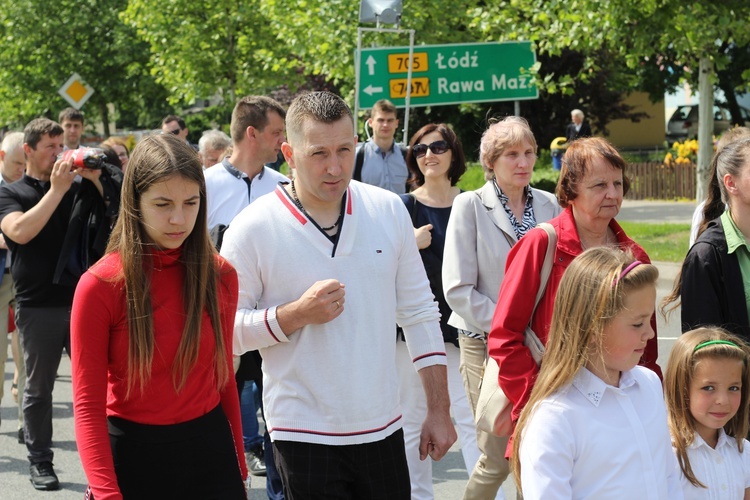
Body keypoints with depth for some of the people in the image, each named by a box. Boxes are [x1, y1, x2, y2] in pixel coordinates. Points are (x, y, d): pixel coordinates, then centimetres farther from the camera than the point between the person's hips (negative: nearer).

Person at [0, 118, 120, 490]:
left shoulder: (78, 188, 11)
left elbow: (115, 213, 1)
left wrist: (96, 177, -12)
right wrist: (56, 189, -19)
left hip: (81, 299, 2)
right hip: (38, 306, -2)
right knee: (38, 389, 7)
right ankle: (40, 462, 17)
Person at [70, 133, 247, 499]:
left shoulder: (220, 276, 0)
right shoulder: (101, 286, -11)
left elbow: (223, 378, 9)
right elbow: (88, 406, -11)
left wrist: (239, 467, 10)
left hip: (210, 450, 3)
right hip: (133, 455, -3)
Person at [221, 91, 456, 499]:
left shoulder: (388, 210, 2)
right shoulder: (252, 230, -9)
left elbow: (419, 312, 7)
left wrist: (438, 411, 5)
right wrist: (297, 314, -21)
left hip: (383, 429, 4)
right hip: (305, 434, -3)